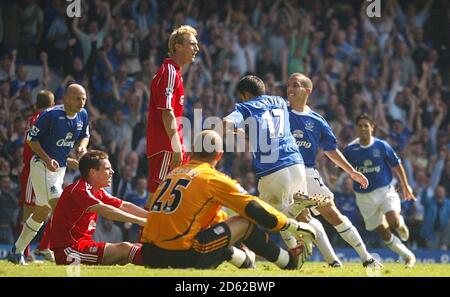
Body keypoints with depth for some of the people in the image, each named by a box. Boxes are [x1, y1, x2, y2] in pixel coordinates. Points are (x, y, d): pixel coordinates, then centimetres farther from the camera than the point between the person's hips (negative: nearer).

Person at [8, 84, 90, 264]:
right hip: (42, 166, -8)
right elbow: (31, 138, -13)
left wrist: (82, 147, -8)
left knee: (42, 213, 14)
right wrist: (47, 160, -23)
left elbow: (84, 136, 16)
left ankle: (17, 251, 26)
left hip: (60, 168, 8)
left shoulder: (83, 116, -1)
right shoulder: (50, 115, -21)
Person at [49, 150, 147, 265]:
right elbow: (104, 210, -30)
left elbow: (124, 206, 17)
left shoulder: (98, 192, 16)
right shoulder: (78, 190, -16)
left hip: (83, 244, 11)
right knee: (123, 248, -22)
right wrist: (139, 221, -33)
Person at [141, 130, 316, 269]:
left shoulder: (173, 173, 19)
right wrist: (293, 226, 15)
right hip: (181, 258, -7)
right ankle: (289, 262, 19)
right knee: (246, 223, 8)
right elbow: (255, 209, 2)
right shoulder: (213, 179, -1)